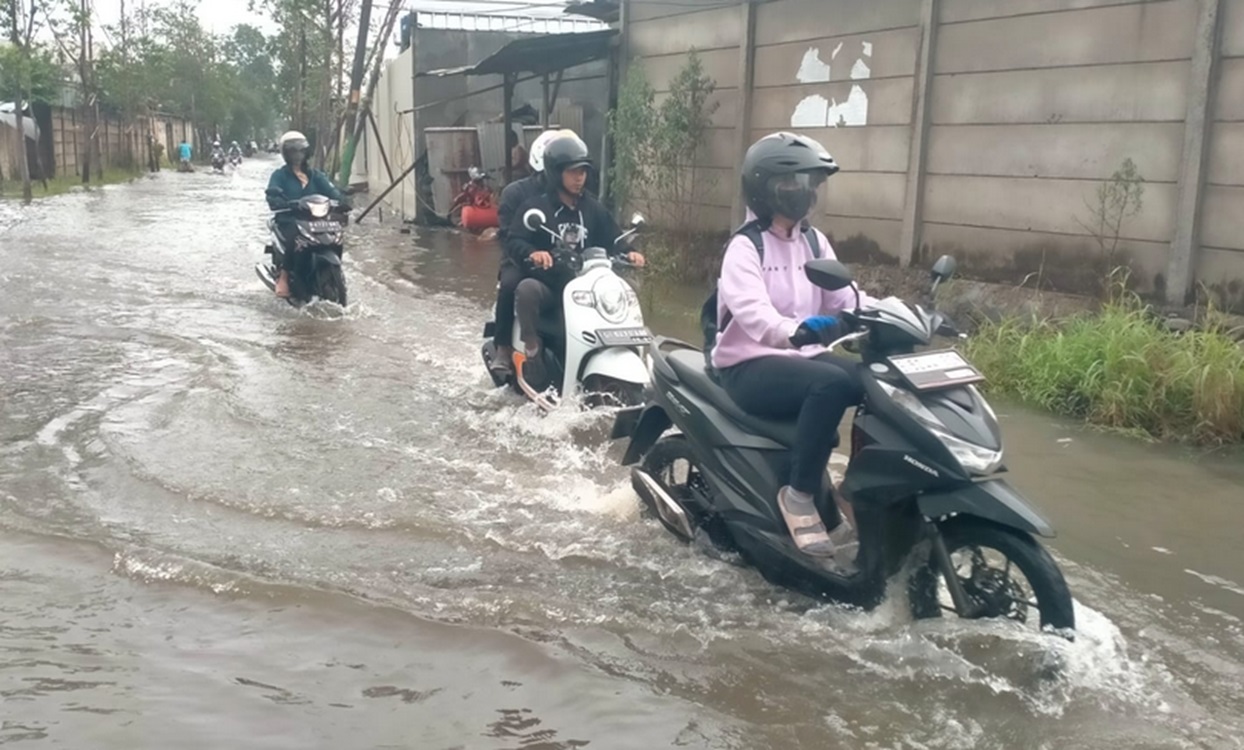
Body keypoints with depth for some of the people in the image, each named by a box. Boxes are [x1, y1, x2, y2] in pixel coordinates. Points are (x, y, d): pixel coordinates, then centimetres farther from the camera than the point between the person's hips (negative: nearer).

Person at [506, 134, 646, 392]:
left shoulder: (594, 209, 11)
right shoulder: (535, 207, -3)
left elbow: (613, 240, 10)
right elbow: (514, 240, -13)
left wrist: (627, 253, -13)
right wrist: (532, 252, -35)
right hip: (546, 284, -5)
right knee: (526, 289, -37)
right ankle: (532, 355, -23)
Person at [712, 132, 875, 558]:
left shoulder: (814, 242, 12)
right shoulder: (744, 247, -11)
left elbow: (845, 297, 2)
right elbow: (753, 313, -29)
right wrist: (796, 330, -48)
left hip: (803, 356, 7)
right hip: (749, 366, -7)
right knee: (831, 384, -34)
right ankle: (799, 495, -22)